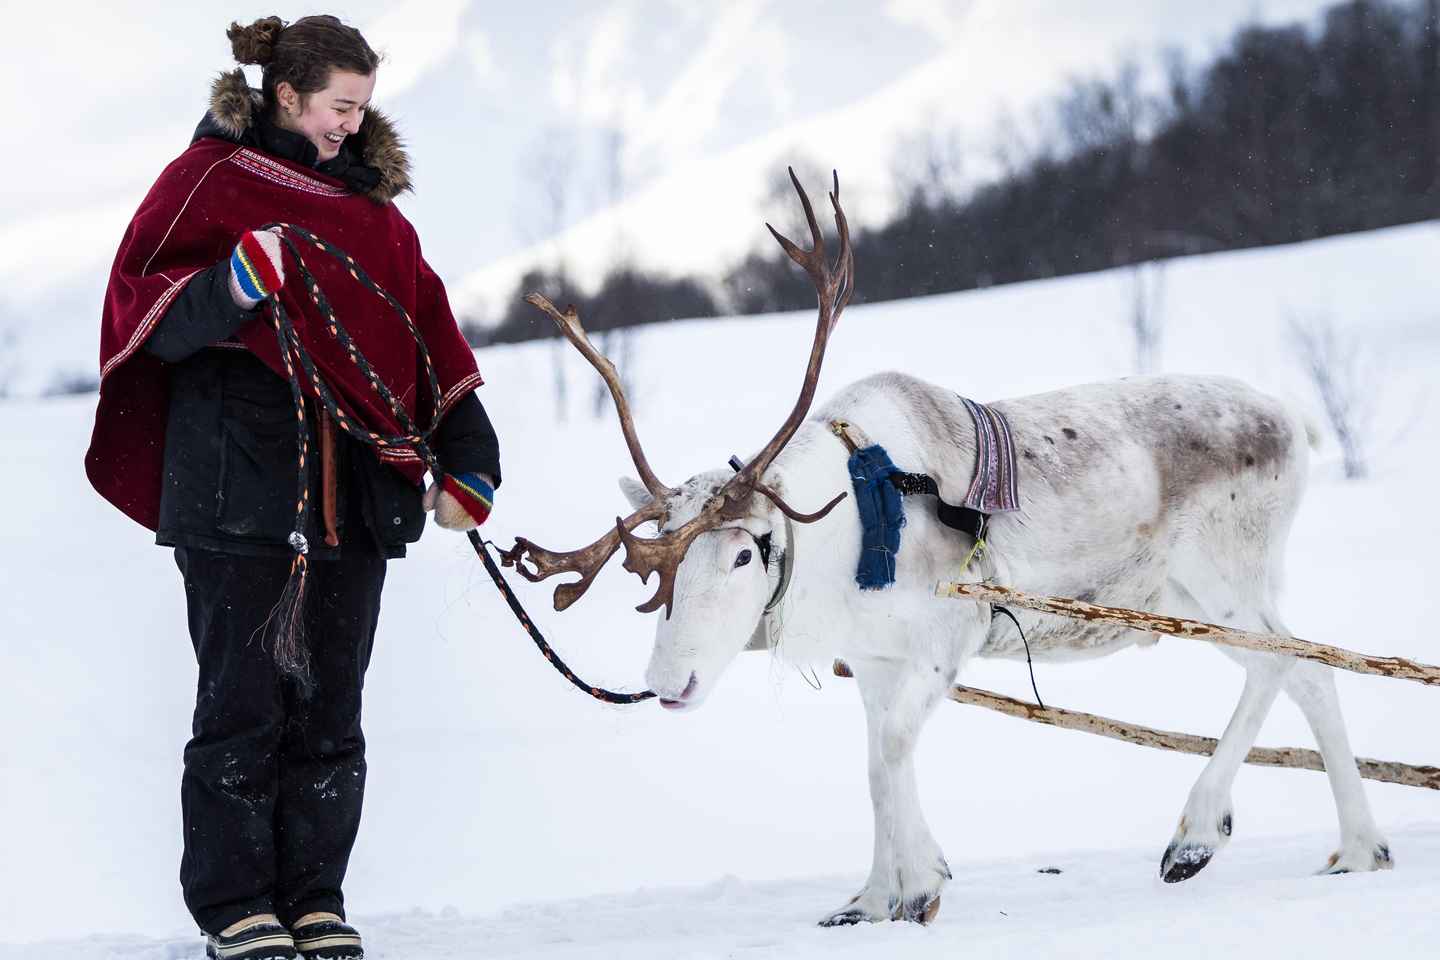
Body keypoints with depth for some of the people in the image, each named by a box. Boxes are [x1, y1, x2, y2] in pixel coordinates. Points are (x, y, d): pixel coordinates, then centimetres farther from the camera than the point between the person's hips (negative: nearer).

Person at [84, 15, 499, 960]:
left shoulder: (372, 206, 17)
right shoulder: (209, 180, 1)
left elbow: (431, 341, 18)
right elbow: (151, 319, -6)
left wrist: (468, 456, 10)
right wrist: (234, 287, -24)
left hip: (353, 492, 5)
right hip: (237, 489, -5)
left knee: (330, 711, 7)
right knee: (244, 705, -3)